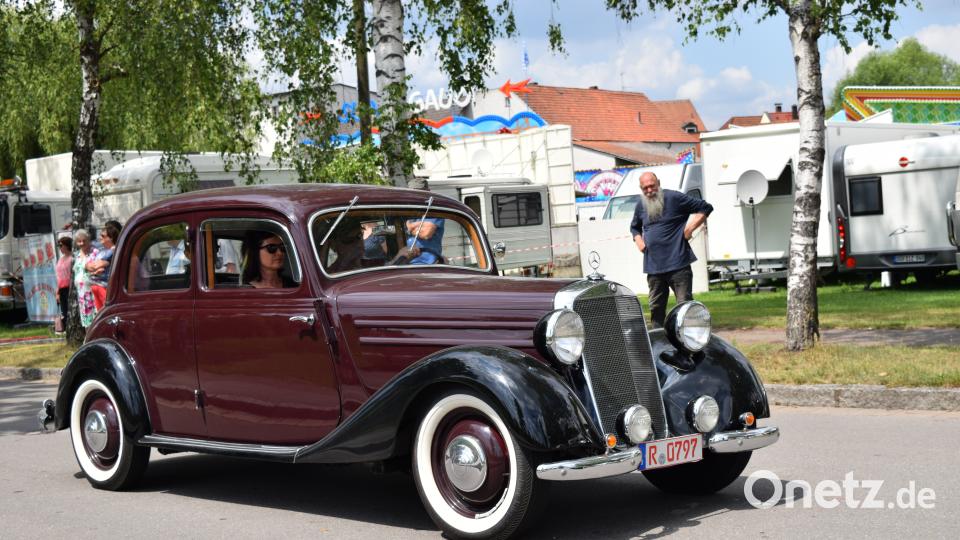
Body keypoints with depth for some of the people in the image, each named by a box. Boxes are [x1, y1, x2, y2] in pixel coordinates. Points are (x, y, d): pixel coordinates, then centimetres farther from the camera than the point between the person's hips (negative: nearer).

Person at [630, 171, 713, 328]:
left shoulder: (674, 198, -4)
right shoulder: (641, 205, 12)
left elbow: (705, 208, 0)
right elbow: (634, 227, 33)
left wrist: (690, 228, -8)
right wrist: (638, 241, 13)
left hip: (678, 263, -5)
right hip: (653, 266, 5)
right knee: (656, 307, 9)